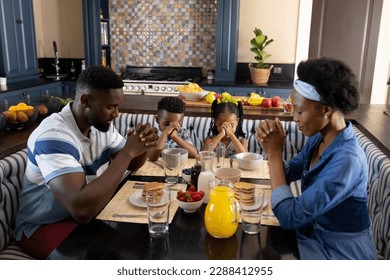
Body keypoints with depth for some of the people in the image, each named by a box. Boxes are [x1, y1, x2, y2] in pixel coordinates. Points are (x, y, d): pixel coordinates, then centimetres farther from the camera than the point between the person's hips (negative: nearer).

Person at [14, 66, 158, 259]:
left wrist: (142, 145, -17)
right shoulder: (53, 135, -29)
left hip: (91, 211, 8)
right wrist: (128, 151, -34)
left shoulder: (100, 123, -3)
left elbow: (131, 164, 8)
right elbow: (82, 209, -40)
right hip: (44, 227, -7)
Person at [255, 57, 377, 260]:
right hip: (313, 235, 6)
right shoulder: (318, 138, -6)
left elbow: (289, 217, -32)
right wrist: (270, 147, -13)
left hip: (340, 253, -6)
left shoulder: (347, 160, -31)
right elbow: (287, 174, 7)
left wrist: (274, 153, -26)